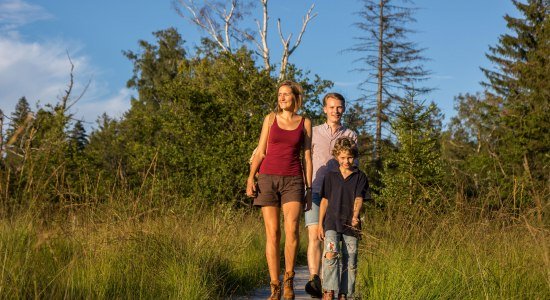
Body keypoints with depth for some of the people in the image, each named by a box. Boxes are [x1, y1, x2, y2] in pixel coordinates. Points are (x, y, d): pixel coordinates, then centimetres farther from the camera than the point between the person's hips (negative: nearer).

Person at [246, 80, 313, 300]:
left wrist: (309, 187, 4)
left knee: (291, 230, -19)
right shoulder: (270, 119, 9)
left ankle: (288, 279, -1)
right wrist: (250, 178, -5)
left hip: (293, 180, 0)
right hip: (268, 178, 0)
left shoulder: (305, 123, 9)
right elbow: (260, 152, 7)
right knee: (272, 233, -4)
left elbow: (307, 157, 9)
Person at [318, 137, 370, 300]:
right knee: (330, 254, -19)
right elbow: (324, 201, 11)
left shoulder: (360, 177, 6)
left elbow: (358, 199, -5)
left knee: (349, 261, 3)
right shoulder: (331, 176, 8)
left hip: (351, 225, 1)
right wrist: (320, 225, 7)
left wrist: (355, 216, -25)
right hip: (332, 222, -1)